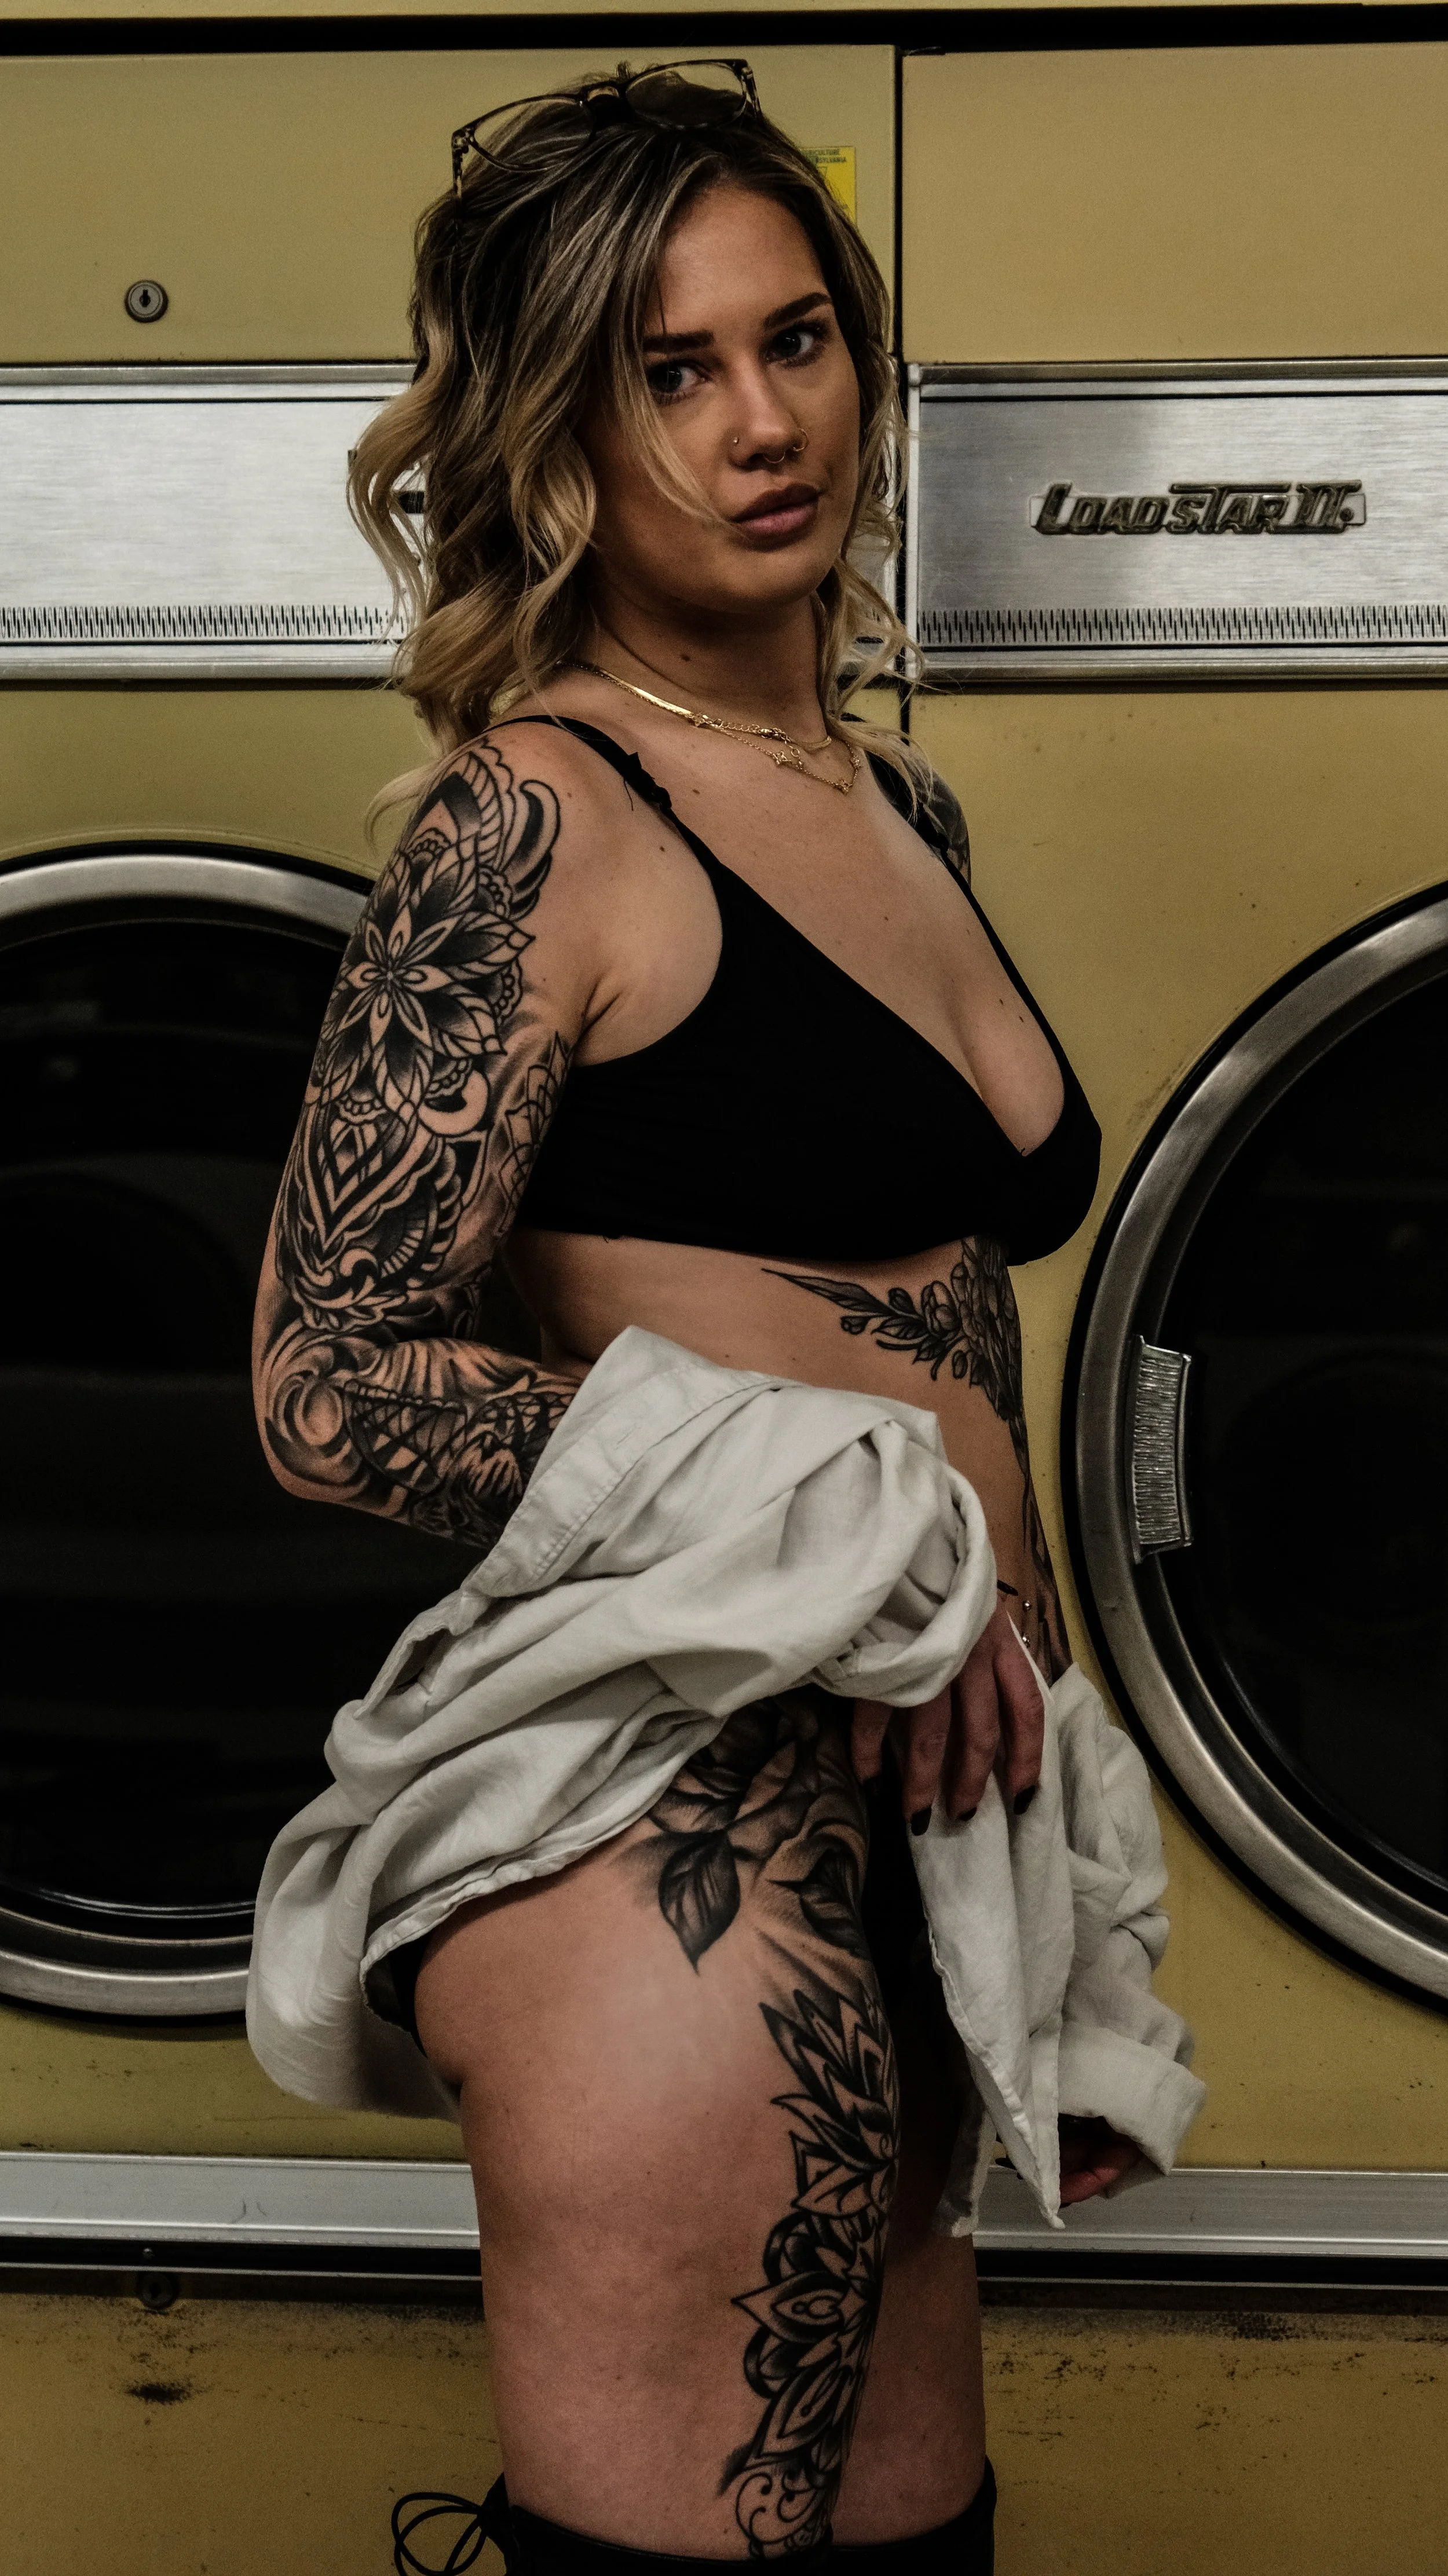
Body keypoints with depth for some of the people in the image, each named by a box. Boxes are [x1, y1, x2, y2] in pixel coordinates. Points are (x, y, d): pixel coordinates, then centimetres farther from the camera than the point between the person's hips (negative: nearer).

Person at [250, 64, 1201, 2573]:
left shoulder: (901, 806, 16)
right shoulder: (542, 820, -9)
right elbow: (331, 1378, -14)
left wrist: (1061, 1907, 24)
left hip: (889, 1800, 8)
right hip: (671, 1817, -8)